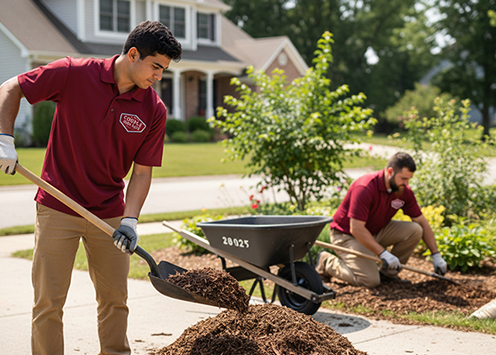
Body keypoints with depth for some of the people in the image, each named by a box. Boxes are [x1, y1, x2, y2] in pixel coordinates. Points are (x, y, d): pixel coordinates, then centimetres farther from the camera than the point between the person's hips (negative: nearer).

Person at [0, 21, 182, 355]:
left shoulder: (154, 110, -6)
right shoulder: (75, 73, -13)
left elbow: (142, 170, -2)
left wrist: (130, 220, -14)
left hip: (109, 213, 3)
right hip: (57, 208, -3)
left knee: (115, 298, 11)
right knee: (49, 299, 0)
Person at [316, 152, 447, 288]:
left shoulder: (404, 191, -9)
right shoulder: (365, 188, -31)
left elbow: (422, 222, 1)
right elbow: (356, 229, -32)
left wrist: (436, 255, -3)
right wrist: (383, 253, -33)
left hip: (377, 231, 7)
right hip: (347, 234, -7)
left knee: (415, 230, -14)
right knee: (370, 281, -23)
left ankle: (387, 272, 1)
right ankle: (327, 262, 1)